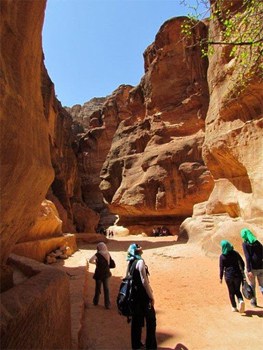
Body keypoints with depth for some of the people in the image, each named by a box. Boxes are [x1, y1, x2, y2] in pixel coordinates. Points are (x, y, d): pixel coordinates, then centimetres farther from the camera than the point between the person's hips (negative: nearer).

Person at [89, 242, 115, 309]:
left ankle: (96, 301, 34)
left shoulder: (98, 254, -14)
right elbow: (113, 265, 6)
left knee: (98, 288, 16)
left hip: (99, 274, -3)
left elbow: (90, 260, -30)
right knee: (106, 289, 14)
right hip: (106, 274, 3)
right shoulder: (108, 254, -1)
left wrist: (95, 262, -11)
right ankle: (107, 304, 17)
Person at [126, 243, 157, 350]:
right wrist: (151, 297, -15)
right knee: (151, 320, 10)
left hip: (134, 293, 8)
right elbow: (144, 281, -22)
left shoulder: (130, 262, 5)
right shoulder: (140, 262, -20)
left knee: (136, 319, 19)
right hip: (143, 294, -8)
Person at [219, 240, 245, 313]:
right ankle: (241, 301, -8)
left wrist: (221, 278, 3)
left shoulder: (222, 256, -9)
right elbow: (242, 263, 3)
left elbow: (221, 268, -7)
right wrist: (242, 272, 17)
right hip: (237, 274, 2)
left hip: (228, 276, -2)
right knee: (237, 290, 18)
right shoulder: (236, 253, -1)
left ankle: (234, 307, 21)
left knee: (231, 292, 14)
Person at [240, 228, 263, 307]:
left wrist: (249, 270, -17)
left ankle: (254, 302, 30)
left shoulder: (245, 244, -7)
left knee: (252, 285, 18)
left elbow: (247, 257, -16)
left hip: (252, 268, -4)